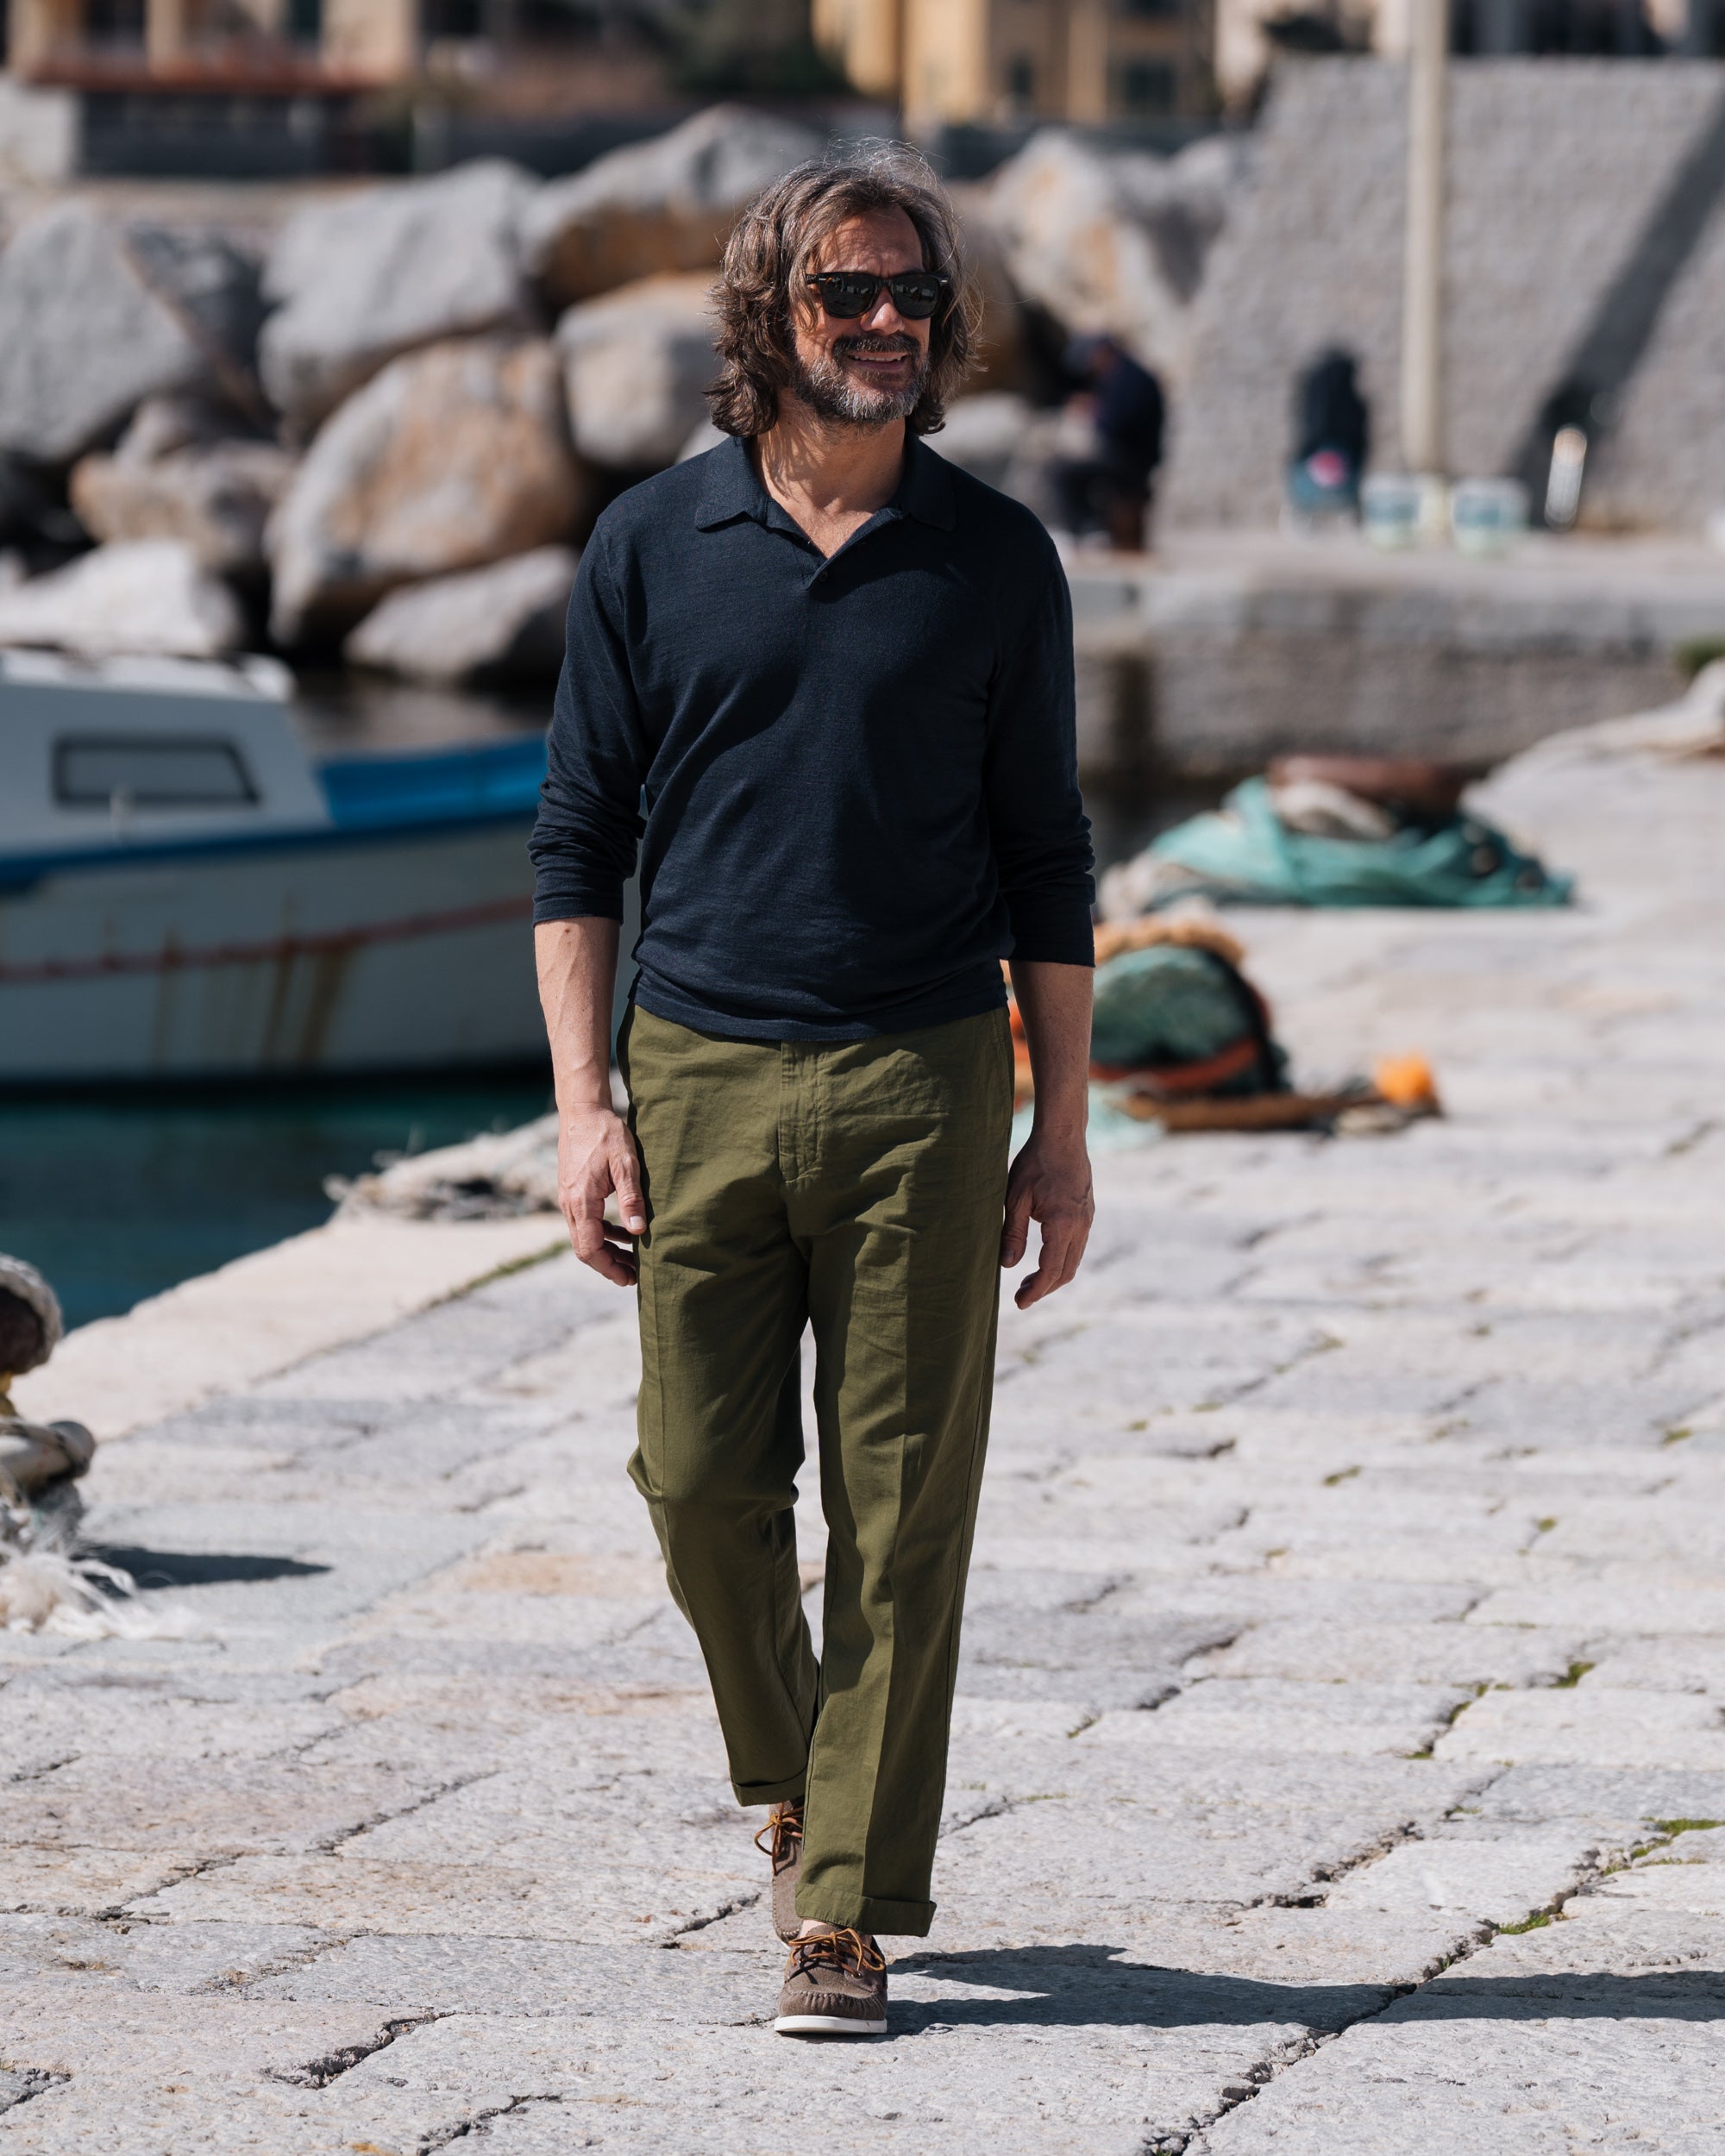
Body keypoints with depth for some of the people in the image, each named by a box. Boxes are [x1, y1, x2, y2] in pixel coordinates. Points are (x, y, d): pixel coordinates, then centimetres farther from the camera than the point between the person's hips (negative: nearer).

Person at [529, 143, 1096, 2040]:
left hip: (921, 1093, -1)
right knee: (703, 1479, -1)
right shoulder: (653, 548, 5)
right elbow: (578, 838, 7)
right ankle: (794, 1785, 27)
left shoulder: (993, 562, 5)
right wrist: (584, 1103, -2)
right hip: (700, 1076, 1)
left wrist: (1062, 1132, 5)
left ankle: (844, 1915, 1)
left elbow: (1045, 862, 9)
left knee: (900, 1510, -4)